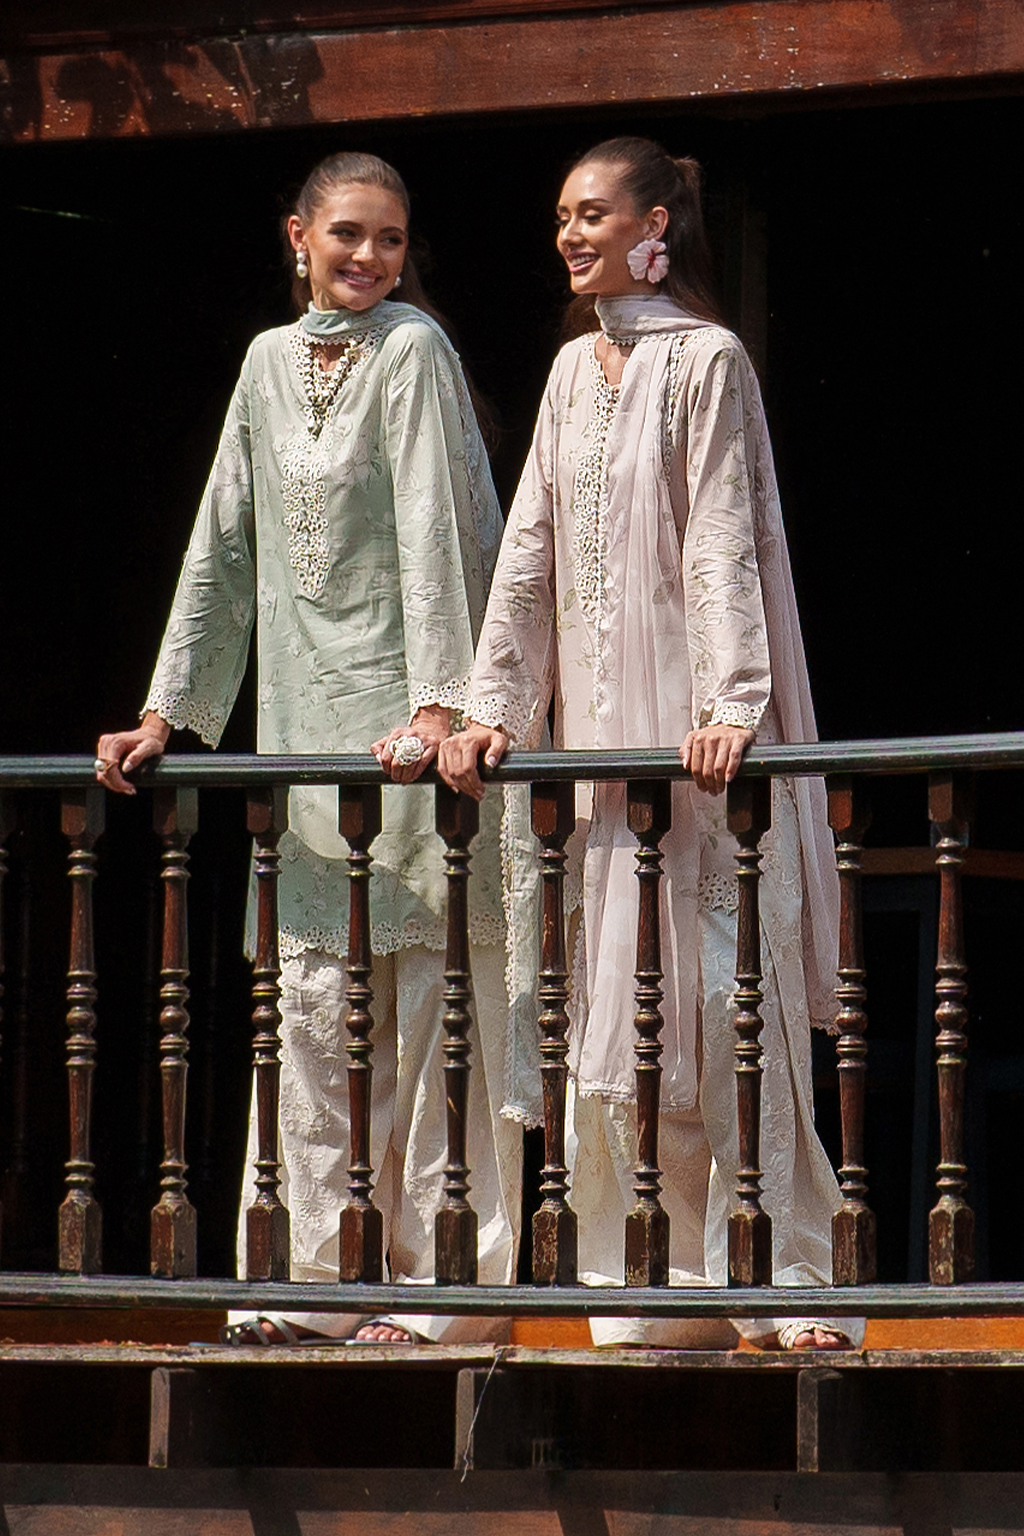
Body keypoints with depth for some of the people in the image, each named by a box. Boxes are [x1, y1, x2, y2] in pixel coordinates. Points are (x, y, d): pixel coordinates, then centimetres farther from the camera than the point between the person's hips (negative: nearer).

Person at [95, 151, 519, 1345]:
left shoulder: (412, 350, -5)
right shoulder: (271, 361, 13)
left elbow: (434, 529, -14)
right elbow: (223, 548, 16)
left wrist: (437, 707, -23)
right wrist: (165, 712, 12)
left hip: (411, 721, -6)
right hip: (307, 721, 6)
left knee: (429, 994, -7)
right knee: (315, 998, 3)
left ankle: (446, 1280, -6)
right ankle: (312, 1281, 5)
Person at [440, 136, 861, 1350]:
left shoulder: (705, 359, -3)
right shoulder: (574, 371, 16)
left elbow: (725, 541, -11)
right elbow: (530, 549, 15)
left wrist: (733, 701, -21)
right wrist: (492, 702, 8)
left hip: (699, 732, -6)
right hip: (602, 729, 6)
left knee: (723, 993, -8)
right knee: (621, 1008, 2)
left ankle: (790, 1280, -4)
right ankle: (676, 1289, 5)